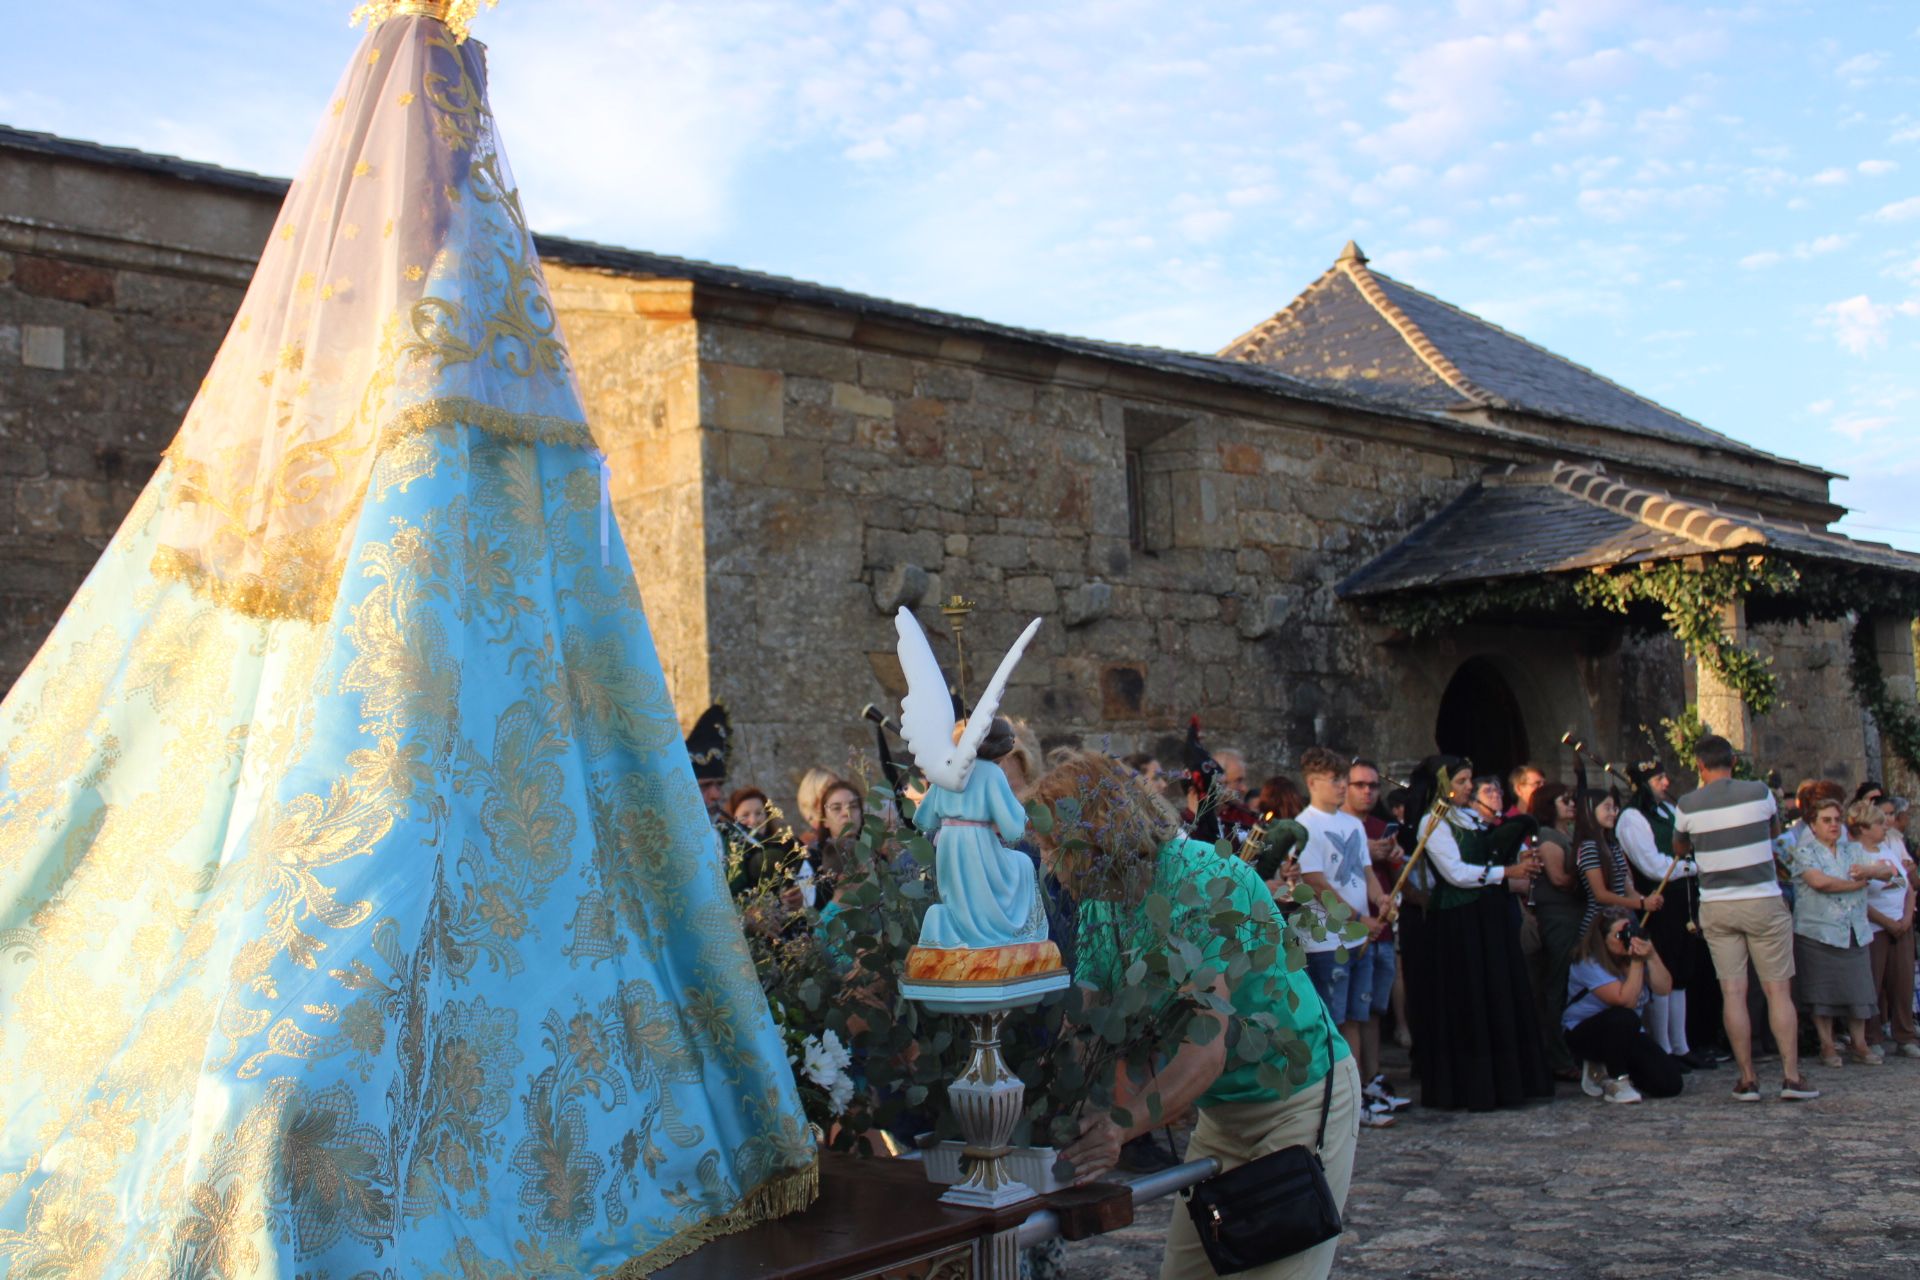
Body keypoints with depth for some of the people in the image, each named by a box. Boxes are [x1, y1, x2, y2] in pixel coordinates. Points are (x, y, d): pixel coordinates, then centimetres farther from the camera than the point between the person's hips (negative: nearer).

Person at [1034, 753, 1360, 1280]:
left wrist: (1122, 1123, -48)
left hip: (1300, 1097, -7)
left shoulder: (1209, 883, -27)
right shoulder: (1099, 903, 0)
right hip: (1221, 1111, 7)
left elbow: (1206, 1053, -35)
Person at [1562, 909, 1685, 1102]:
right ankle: (1616, 1080, -16)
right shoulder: (1589, 963, -21)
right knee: (1624, 1018, -39)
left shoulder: (1633, 955, -2)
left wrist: (1652, 957, -25)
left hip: (1628, 1035, 6)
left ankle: (1603, 1069, 14)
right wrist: (1637, 963, -27)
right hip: (1586, 1034, -6)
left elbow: (1663, 988, -12)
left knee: (1670, 1084, -11)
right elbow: (1626, 1000, -29)